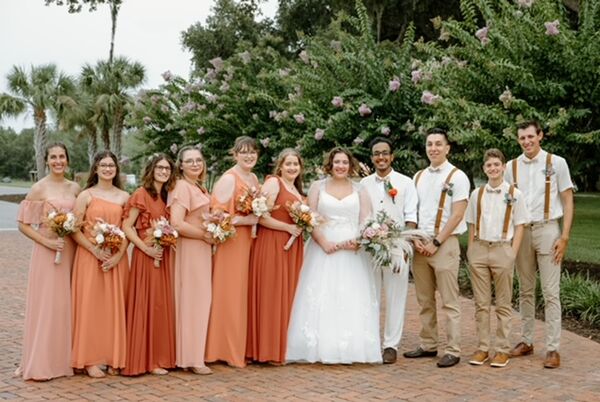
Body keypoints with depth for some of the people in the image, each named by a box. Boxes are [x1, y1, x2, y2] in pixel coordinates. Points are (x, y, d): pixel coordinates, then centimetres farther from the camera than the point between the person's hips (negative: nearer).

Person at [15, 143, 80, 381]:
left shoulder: (75, 188, 8)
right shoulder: (39, 189, -5)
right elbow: (23, 224, -6)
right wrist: (48, 242, -15)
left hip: (70, 252, 4)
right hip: (46, 252, -4)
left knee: (66, 305, 9)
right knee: (45, 305, -2)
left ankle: (64, 359, 20)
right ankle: (40, 363, 7)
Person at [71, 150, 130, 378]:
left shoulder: (124, 197, 8)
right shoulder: (86, 195, 1)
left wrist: (119, 255, -11)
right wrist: (96, 250, -15)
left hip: (116, 259, 2)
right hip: (90, 257, -2)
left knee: (115, 307, 5)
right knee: (91, 306, -1)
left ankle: (114, 358, 16)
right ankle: (91, 359, 7)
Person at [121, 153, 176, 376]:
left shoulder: (166, 196, 13)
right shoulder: (141, 194, -8)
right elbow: (126, 227, -13)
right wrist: (146, 248, -18)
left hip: (163, 256, 7)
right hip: (146, 256, -7)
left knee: (162, 304, 10)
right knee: (146, 305, -2)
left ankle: (159, 356, 20)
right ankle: (146, 360, 6)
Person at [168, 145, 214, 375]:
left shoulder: (199, 187, 13)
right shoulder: (182, 187, -14)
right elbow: (177, 224, -24)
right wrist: (205, 235, -15)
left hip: (202, 249, 9)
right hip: (190, 250, -9)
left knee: (200, 300, 13)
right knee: (193, 300, -3)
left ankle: (192, 355, 22)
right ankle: (192, 359, 6)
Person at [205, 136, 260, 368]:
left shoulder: (254, 178, 13)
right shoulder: (228, 179, -12)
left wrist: (258, 216, 4)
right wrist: (246, 220, -18)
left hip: (249, 241, 8)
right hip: (231, 242, -8)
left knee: (244, 295, 11)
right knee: (230, 295, -3)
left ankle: (241, 347, 19)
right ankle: (228, 351, 6)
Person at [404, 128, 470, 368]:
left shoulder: (457, 177, -3)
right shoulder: (418, 177, 13)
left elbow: (457, 215, -9)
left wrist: (436, 243, -12)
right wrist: (416, 239, -1)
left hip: (445, 243, -6)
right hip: (420, 244, 6)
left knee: (449, 301, -3)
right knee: (424, 300, 11)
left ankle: (453, 351, 2)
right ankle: (428, 345, 20)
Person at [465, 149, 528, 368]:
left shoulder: (514, 194, 0)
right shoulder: (477, 194, 8)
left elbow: (519, 226, 0)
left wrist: (512, 253, -8)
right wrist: (471, 251, 4)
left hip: (502, 249, -3)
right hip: (479, 249, 3)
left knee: (503, 303, 5)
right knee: (481, 302, 7)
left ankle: (502, 349, 12)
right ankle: (482, 348, 15)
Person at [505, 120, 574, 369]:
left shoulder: (556, 163, -1)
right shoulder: (512, 166, 6)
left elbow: (568, 201, 0)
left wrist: (564, 237, -7)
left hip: (547, 230, -3)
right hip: (520, 231, 3)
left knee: (551, 292, -3)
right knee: (525, 290, 11)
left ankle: (553, 349, 1)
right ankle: (526, 341, 21)